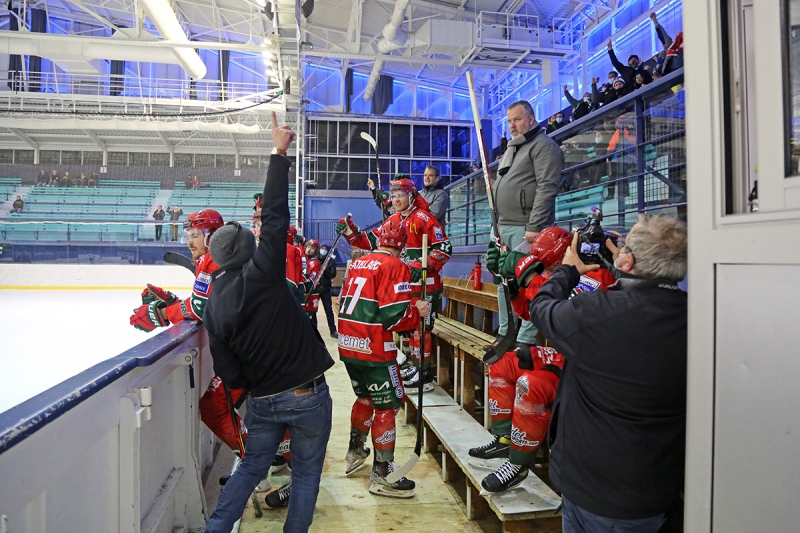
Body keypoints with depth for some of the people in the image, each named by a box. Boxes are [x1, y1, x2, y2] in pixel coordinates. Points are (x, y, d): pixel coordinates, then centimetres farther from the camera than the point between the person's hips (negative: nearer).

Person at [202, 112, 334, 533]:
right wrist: (279, 153, -13)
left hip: (262, 401, 5)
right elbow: (275, 216, -18)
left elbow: (228, 374, 0)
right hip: (308, 395, -4)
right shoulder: (261, 273, -16)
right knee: (306, 473, 15)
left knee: (252, 467, 25)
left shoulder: (213, 307, -2)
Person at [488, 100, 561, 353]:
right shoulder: (512, 148, 24)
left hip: (526, 228, -9)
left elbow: (547, 188, -15)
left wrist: (534, 226, -21)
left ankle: (526, 339, -4)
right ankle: (505, 333, 23)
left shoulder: (543, 145, -4)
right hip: (505, 227, 9)